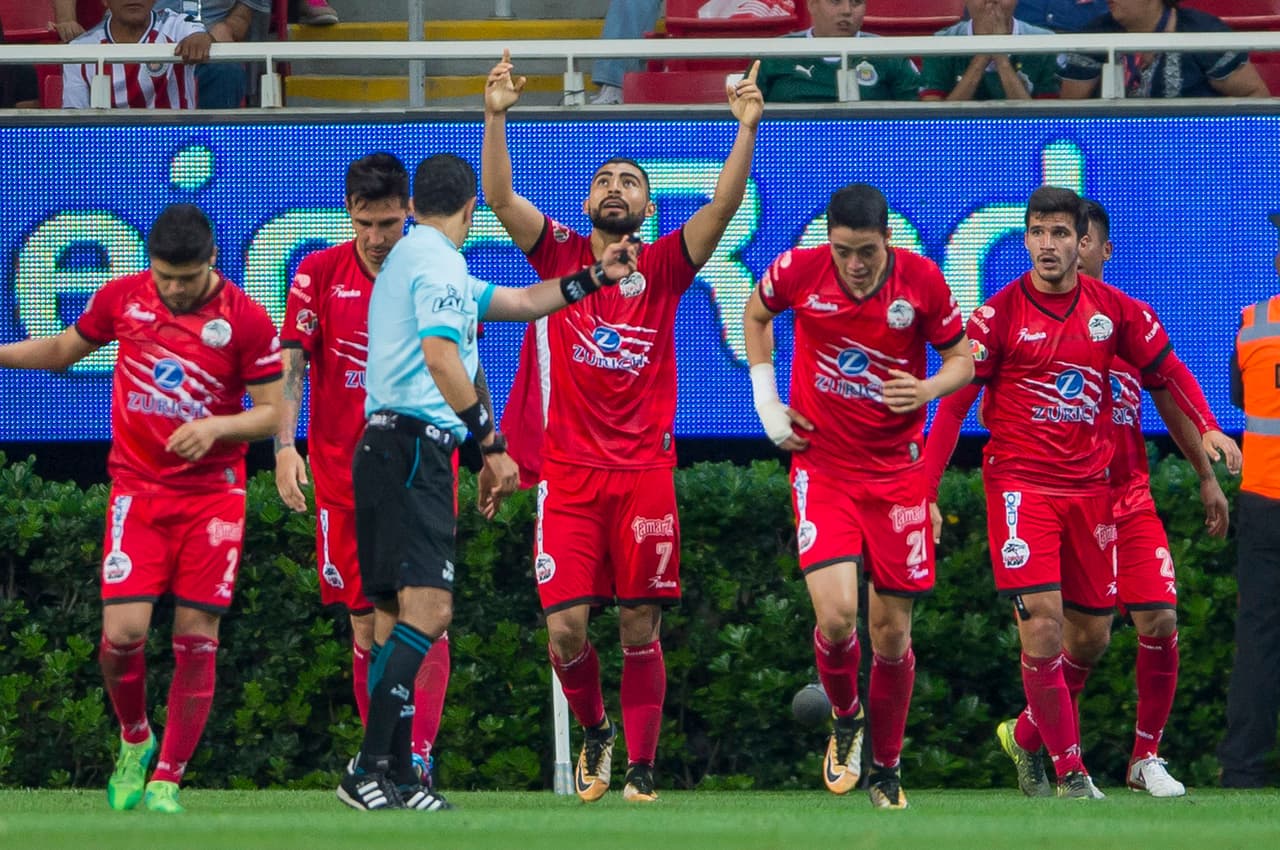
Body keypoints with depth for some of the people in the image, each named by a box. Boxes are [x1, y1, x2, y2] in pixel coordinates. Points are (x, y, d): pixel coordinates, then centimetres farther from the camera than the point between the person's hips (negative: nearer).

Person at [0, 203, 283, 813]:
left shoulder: (246, 319, -8)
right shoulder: (122, 298, 0)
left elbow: (271, 412, -2)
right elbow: (63, 350, 17)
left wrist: (215, 426, -19)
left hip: (213, 493, -1)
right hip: (138, 488, 1)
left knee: (196, 637, -3)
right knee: (123, 630, -11)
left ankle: (167, 780, 8)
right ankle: (135, 741, 18)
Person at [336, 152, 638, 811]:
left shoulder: (409, 258, 23)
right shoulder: (439, 262, -8)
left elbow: (519, 302, 32)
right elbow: (440, 357, -21)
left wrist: (596, 277, 37)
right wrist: (492, 445, -19)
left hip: (383, 447, 11)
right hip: (414, 445, -11)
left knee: (396, 619, 10)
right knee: (427, 610, -17)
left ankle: (396, 779, 9)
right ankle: (370, 767, -23)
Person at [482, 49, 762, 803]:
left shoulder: (663, 267, 7)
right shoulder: (557, 254, 8)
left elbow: (725, 204, -4)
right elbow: (499, 196, -5)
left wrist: (747, 130, -16)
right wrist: (497, 116, -17)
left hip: (645, 472, 0)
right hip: (568, 474, 0)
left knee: (641, 629, 1)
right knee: (565, 628, -6)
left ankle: (640, 768, 9)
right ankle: (596, 729, 21)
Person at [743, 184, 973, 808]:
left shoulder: (921, 280, -10)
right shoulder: (800, 271, -10)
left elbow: (963, 358, 4)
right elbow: (756, 314, 13)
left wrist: (929, 388, -18)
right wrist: (766, 401, 5)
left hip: (896, 469, 1)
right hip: (822, 467, -1)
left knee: (891, 630, 3)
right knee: (836, 613, -18)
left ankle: (886, 767, 22)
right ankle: (845, 721, 13)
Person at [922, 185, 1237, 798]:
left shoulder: (1114, 310, 3)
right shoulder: (998, 315, -6)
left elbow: (1169, 369, 14)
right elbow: (955, 403, -4)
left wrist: (1206, 427, -3)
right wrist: (923, 489, -10)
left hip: (1089, 485, 4)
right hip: (1020, 482, -4)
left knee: (1091, 633, 8)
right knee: (1042, 625, -15)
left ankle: (1031, 732, 31)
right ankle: (1070, 772, -8)